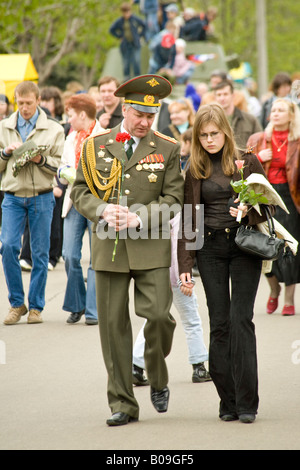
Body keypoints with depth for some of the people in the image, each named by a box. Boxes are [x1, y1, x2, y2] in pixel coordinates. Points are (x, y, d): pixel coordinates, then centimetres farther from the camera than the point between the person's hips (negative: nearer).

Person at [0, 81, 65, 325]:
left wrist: (41, 160, -15)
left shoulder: (54, 130, 4)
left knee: (40, 252, 1)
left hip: (41, 197, -1)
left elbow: (60, 166, 2)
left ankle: (36, 307, 11)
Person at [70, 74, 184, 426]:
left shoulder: (167, 150, 4)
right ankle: (122, 403, 10)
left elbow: (173, 199, 0)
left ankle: (158, 380, 14)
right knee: (113, 325, 2)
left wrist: (139, 218, -15)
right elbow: (79, 193, 8)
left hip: (151, 249, -1)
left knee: (158, 315, -14)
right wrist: (103, 210, -12)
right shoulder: (96, 146, 7)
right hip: (109, 248, 1)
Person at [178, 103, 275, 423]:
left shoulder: (248, 162, 4)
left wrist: (248, 212, -15)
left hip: (244, 245, -2)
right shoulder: (195, 171, 9)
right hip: (210, 249, 2)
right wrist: (185, 265, 3)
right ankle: (228, 401, 5)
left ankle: (246, 402, -8)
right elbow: (188, 220, 10)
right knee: (219, 323, -1)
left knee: (241, 318, -11)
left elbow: (267, 207, 7)